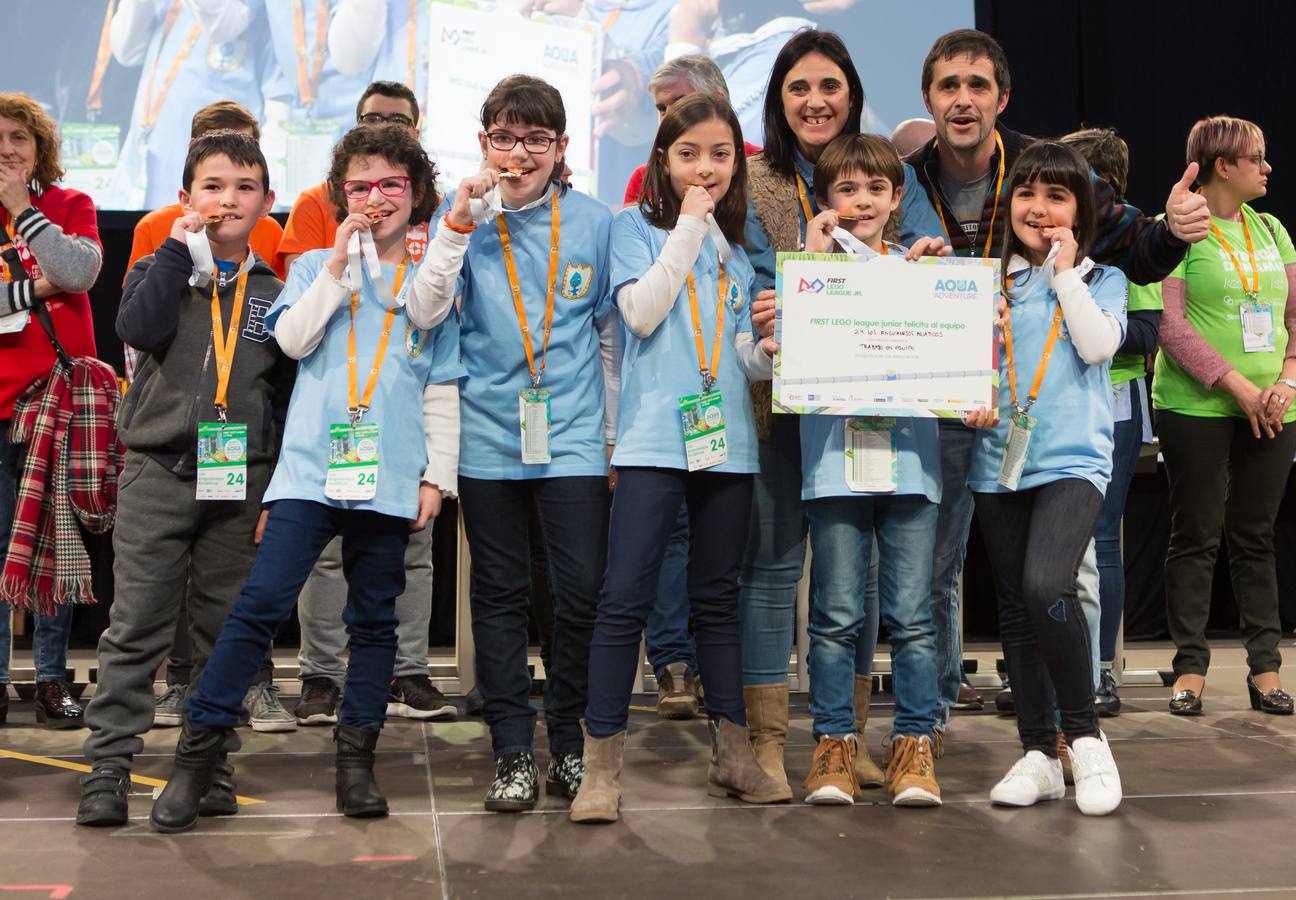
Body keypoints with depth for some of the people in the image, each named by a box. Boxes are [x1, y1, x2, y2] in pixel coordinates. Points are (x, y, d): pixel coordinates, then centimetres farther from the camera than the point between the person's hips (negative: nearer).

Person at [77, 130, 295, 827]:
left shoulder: (275, 294, 10)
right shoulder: (160, 269, 8)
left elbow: (289, 399, 10)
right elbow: (140, 329, -15)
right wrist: (176, 250, -10)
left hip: (241, 480, 1)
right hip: (158, 472, -1)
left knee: (223, 628, 7)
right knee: (136, 626, -3)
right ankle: (108, 766, 3)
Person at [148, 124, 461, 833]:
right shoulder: (316, 265, 12)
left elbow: (442, 388, 11)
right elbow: (293, 338, -6)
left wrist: (438, 474, 5)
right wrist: (339, 259, -8)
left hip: (392, 476, 1)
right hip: (312, 466, -1)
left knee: (374, 618, 7)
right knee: (262, 601, -9)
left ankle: (356, 754, 17)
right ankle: (201, 747, 0)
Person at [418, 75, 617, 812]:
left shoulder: (594, 221, 4)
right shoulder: (465, 219, 4)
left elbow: (611, 334, 11)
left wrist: (615, 433, 11)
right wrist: (459, 225, -17)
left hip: (574, 437, 0)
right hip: (489, 436, 1)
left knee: (583, 591, -3)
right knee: (500, 594, 6)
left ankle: (570, 744, 16)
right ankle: (514, 753, 15)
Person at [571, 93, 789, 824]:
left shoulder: (738, 248, 16)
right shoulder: (637, 227, 6)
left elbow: (750, 355, 11)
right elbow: (642, 312, -11)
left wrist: (778, 348, -13)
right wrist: (689, 225, -5)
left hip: (726, 438, 4)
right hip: (654, 438, -4)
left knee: (719, 599, 12)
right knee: (626, 598, -9)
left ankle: (734, 753, 20)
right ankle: (602, 764, -4)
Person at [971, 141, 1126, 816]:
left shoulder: (1101, 280, 9)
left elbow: (1098, 344, -10)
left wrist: (1065, 272, -5)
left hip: (1072, 457, -3)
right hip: (999, 459, 4)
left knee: (1046, 587, -24)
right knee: (1014, 609, 6)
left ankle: (1083, 735, -7)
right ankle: (1037, 752, 18)